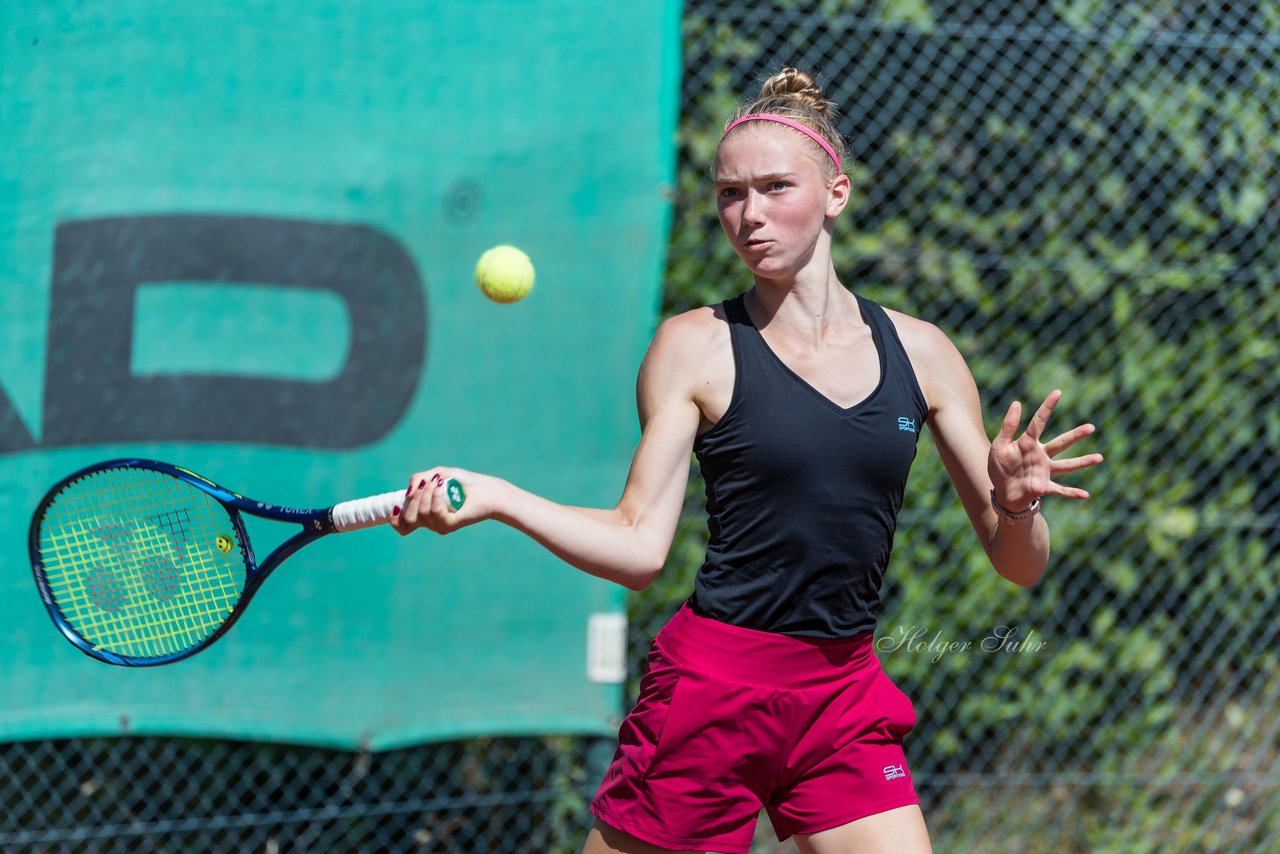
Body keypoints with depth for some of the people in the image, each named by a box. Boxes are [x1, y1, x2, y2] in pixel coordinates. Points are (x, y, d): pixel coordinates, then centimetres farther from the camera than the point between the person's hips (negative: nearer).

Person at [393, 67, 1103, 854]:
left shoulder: (920, 353, 6)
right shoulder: (698, 346, -1)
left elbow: (1020, 566, 8)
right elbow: (639, 546, -7)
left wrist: (1015, 504, -14)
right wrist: (494, 496, -20)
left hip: (847, 701, 3)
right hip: (711, 693, -3)